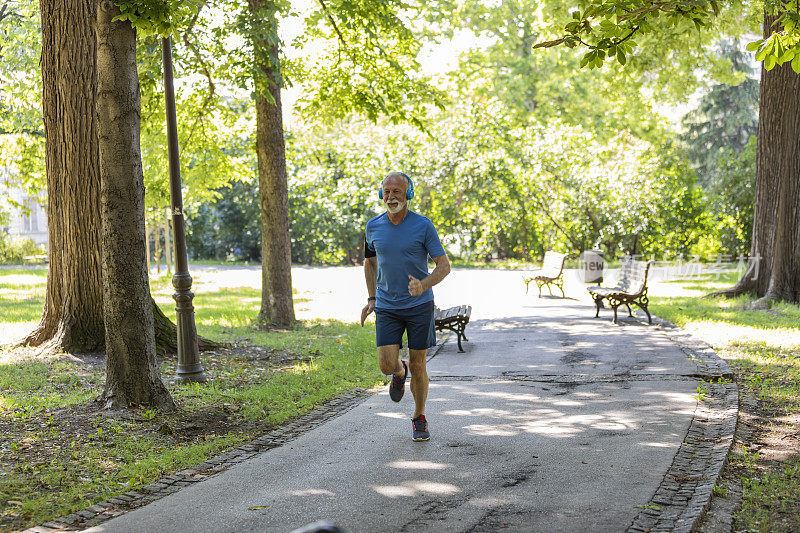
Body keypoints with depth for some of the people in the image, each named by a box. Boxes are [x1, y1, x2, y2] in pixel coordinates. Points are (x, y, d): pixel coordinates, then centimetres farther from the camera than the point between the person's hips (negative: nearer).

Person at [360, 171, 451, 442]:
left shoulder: (423, 226, -8)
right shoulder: (373, 226, 2)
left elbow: (444, 265, -7)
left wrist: (423, 285, -26)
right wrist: (371, 299, 13)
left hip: (419, 305, -2)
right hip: (387, 306, 2)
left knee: (418, 367, 3)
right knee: (387, 365, -9)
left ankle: (419, 418, 24)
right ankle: (400, 372, 29)